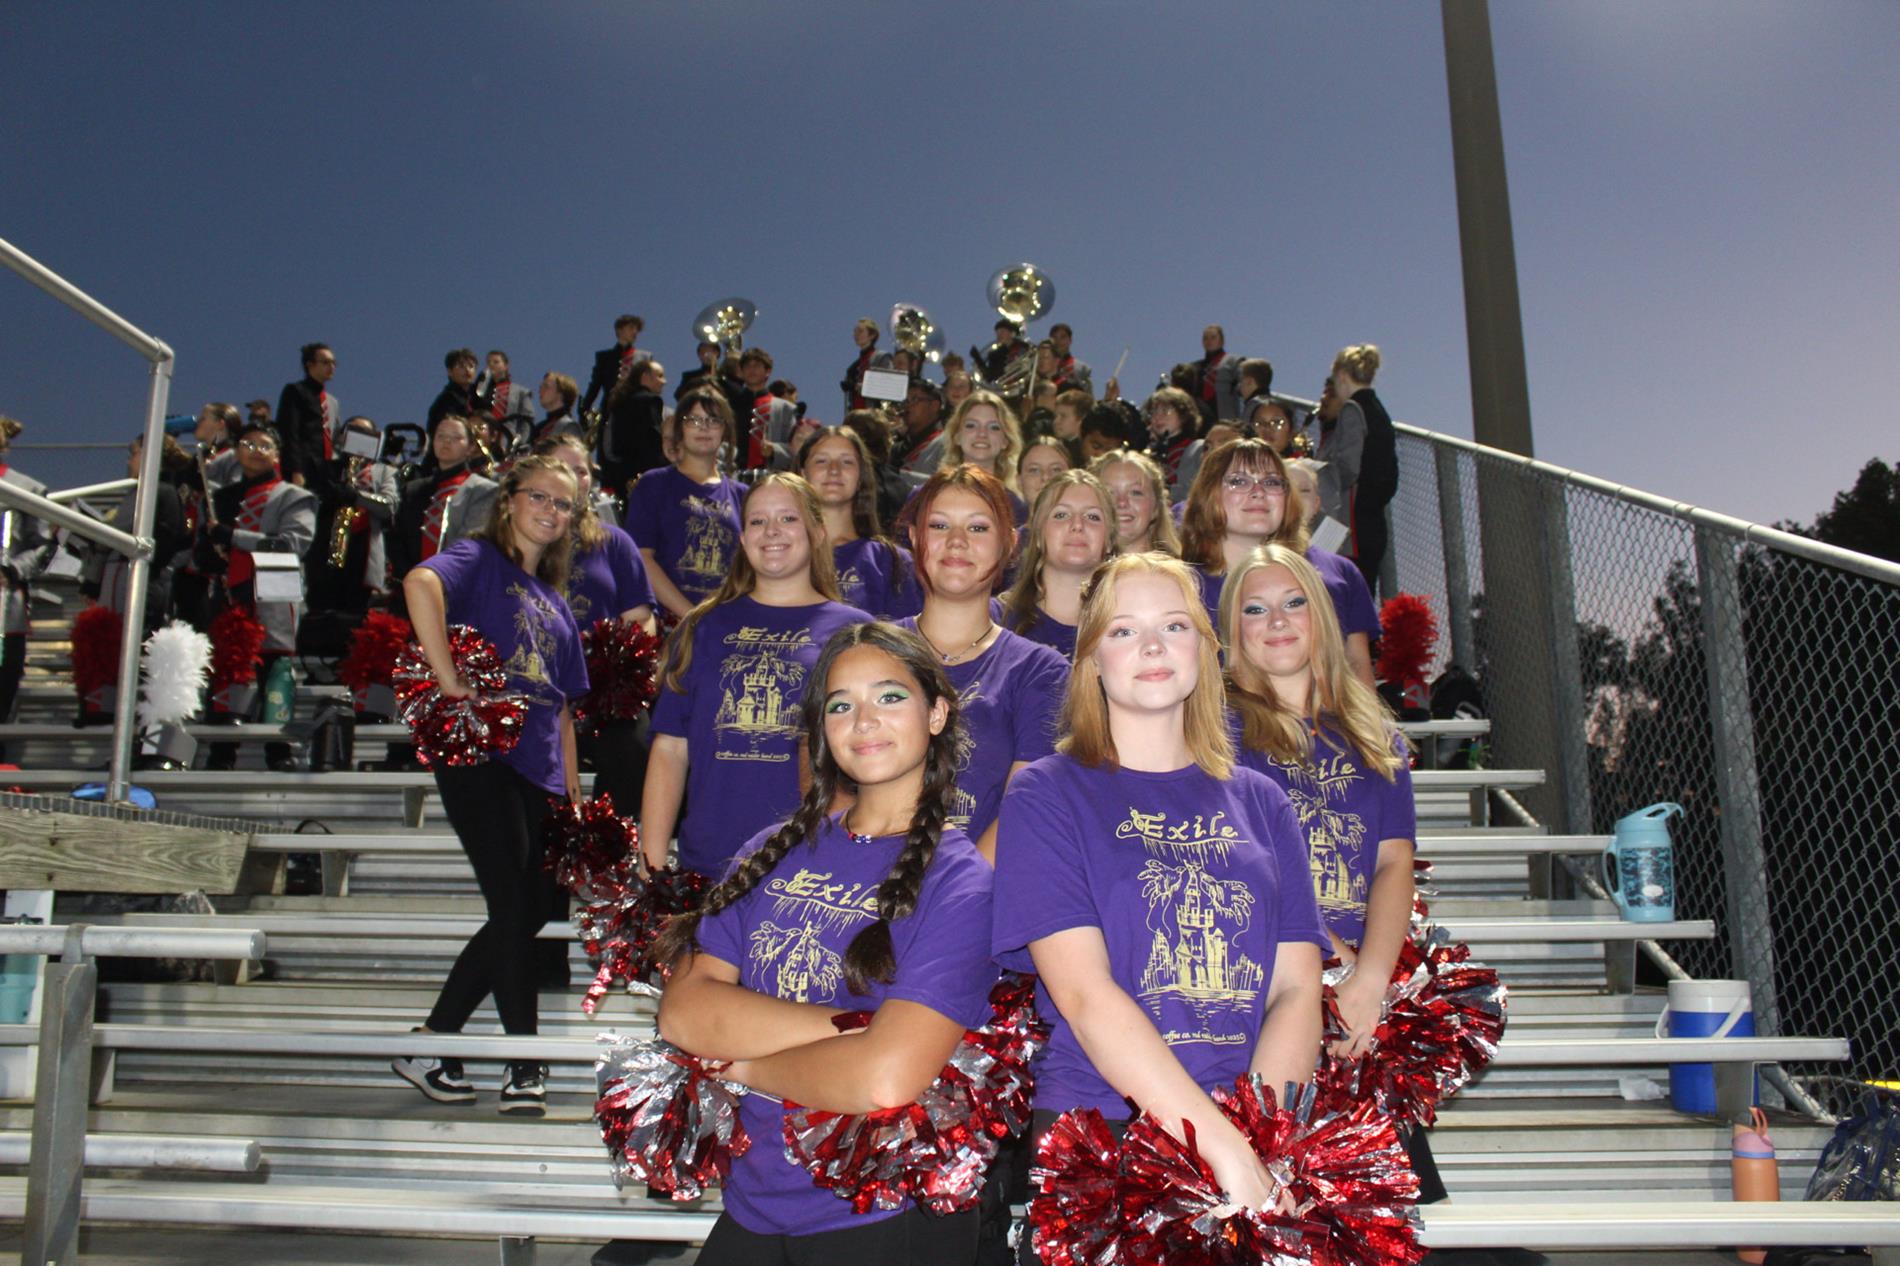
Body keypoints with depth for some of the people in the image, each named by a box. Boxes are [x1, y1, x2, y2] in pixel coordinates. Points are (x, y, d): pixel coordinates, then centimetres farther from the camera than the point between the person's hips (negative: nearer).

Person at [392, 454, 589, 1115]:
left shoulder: (555, 603, 22)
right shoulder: (480, 560, 1)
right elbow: (420, 582, -24)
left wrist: (574, 791, 16)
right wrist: (450, 681, -26)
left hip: (536, 767, 8)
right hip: (478, 752, -8)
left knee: (527, 912, 8)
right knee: (513, 905, -7)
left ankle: (430, 1043, 20)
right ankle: (525, 1062, 5)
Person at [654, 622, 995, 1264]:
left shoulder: (960, 882, -13)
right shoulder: (776, 851, 3)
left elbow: (886, 1079, -25)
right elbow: (681, 1011, -8)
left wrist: (742, 1063, -10)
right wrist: (848, 1028, -19)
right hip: (752, 1207, 5)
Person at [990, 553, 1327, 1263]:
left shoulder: (1258, 801, 13)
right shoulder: (1046, 794, 2)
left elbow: (1298, 987, 6)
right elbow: (1084, 994, -8)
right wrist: (1228, 1151, -15)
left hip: (1262, 1143, 3)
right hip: (1096, 1134, -2)